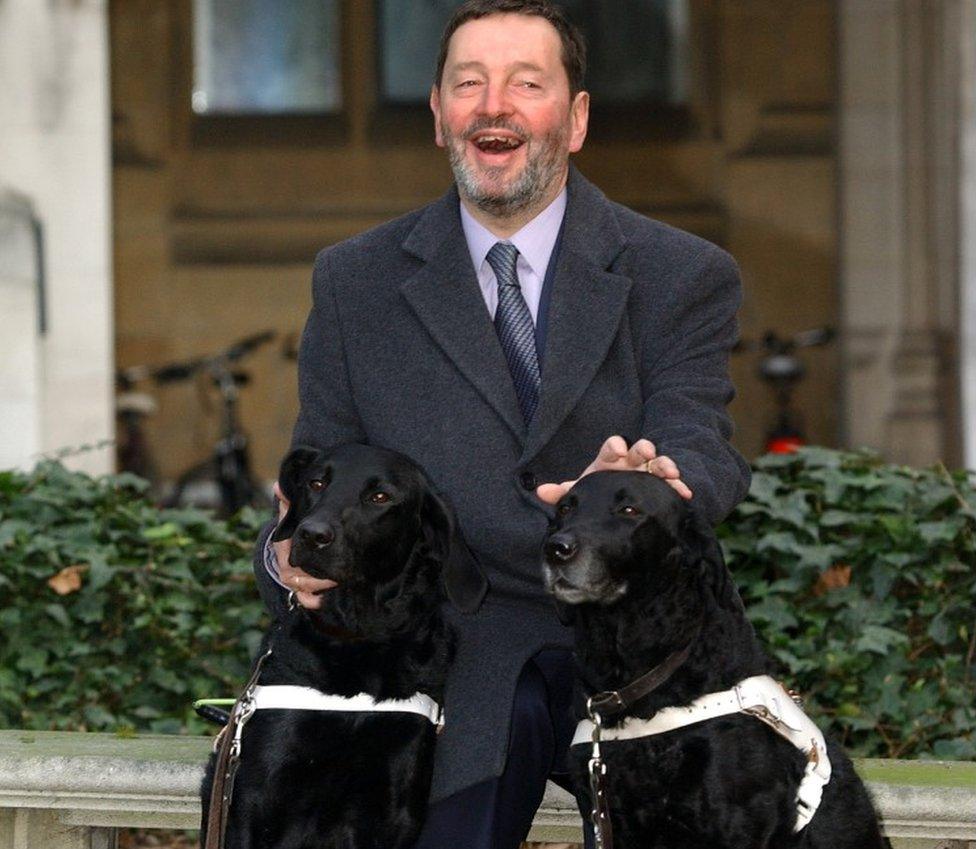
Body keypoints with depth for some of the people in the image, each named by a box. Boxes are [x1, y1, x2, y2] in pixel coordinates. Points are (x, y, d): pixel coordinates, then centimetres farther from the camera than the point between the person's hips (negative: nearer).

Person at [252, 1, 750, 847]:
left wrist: (644, 488, -37)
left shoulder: (682, 277, 4)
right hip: (457, 672, 0)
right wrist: (291, 556, -17)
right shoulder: (355, 284, 10)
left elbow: (701, 450, -10)